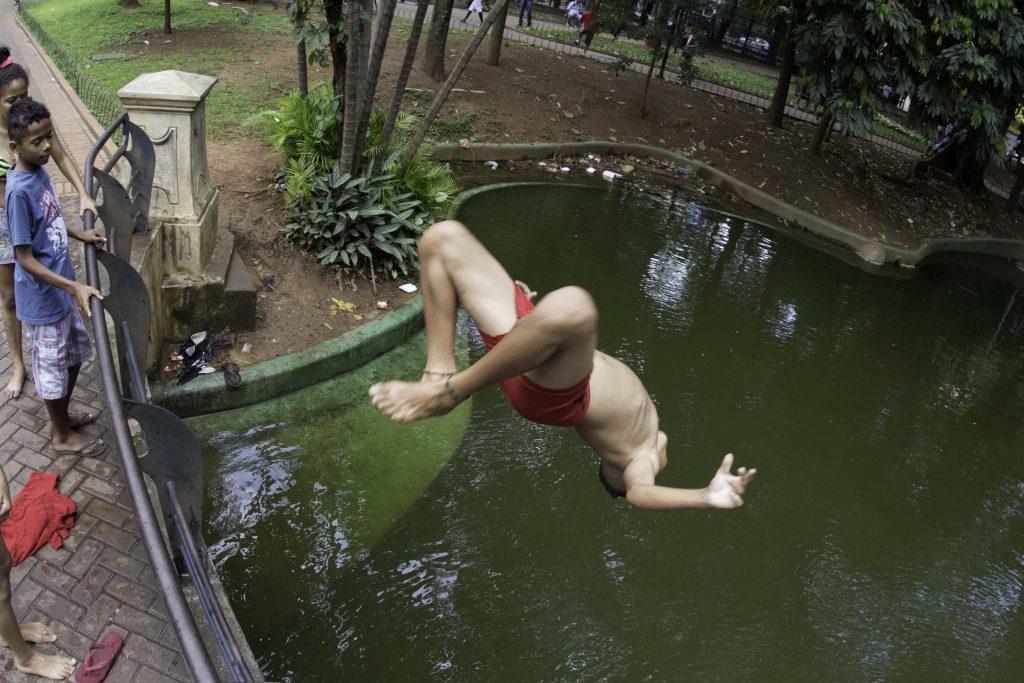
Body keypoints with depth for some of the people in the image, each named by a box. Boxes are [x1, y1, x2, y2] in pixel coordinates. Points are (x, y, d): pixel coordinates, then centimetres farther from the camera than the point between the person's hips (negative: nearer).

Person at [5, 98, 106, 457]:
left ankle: (62, 416, 43)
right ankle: (62, 437, 28)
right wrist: (75, 287, -30)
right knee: (52, 367, 9)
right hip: (42, 299, -9)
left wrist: (79, 234, 9)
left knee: (76, 352, 23)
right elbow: (25, 258, -25)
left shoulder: (40, 171, 0)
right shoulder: (19, 190, -26)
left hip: (61, 290, 9)